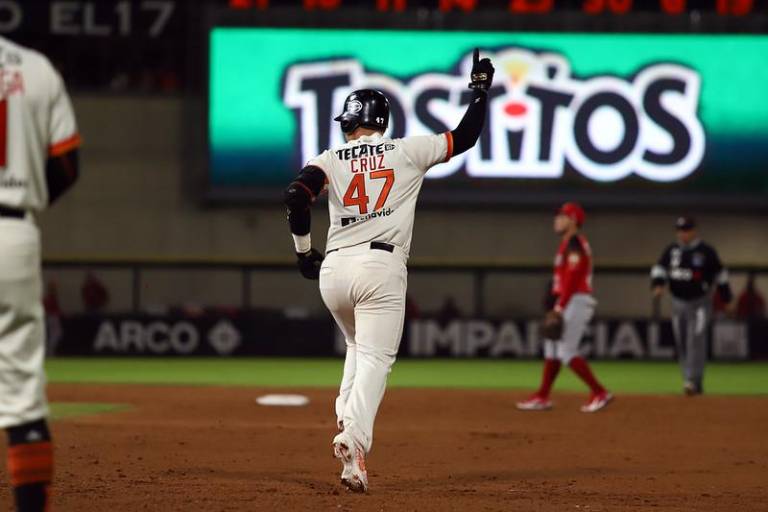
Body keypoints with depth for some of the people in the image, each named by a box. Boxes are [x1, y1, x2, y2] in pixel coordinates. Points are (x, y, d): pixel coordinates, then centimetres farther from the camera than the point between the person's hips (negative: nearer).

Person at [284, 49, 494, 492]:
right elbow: (465, 137, 12)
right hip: (381, 268, -3)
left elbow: (297, 195, -9)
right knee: (375, 359, -9)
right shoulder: (408, 151, 6)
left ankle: (347, 420, 11)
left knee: (360, 347, 28)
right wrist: (481, 89, 25)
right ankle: (354, 438, -32)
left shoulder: (332, 160, 8)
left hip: (333, 271, 3)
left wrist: (304, 251, 2)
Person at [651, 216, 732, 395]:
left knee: (696, 342, -16)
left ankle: (692, 380, -22)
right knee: (682, 345, 7)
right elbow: (659, 268, 0)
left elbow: (720, 274, 2)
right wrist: (657, 284, -21)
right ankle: (695, 385, 16)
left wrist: (726, 298, 7)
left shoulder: (706, 251, -5)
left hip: (699, 304, -5)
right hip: (678, 304, 5)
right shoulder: (671, 251, 6)